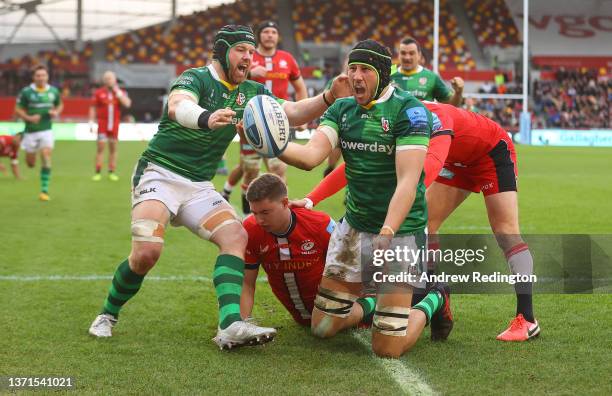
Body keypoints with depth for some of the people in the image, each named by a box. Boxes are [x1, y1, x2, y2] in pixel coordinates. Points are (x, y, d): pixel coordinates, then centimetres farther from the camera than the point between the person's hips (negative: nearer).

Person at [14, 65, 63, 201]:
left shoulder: (53, 91, 0)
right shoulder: (26, 92, -8)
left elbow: (60, 105, 17)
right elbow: (18, 110, -2)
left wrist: (56, 112, -6)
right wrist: (29, 118, -19)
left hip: (46, 130, 0)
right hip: (30, 131, 0)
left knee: (46, 158, -17)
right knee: (30, 163, 10)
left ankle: (44, 190, -11)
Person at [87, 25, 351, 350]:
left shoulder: (251, 92, 9)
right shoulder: (196, 78, -12)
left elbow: (293, 113, 2)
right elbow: (177, 107, -34)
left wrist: (329, 97, -16)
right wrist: (206, 118, -57)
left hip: (199, 186, 7)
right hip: (159, 173, -6)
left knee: (235, 235, -17)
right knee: (147, 252, -24)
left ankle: (230, 326, -28)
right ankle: (108, 315, 3)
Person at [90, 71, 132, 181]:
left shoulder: (120, 92, 5)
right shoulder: (98, 93, 1)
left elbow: (127, 104, -11)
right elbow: (93, 108, 3)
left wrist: (118, 92, -12)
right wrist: (91, 122, -3)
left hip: (114, 124, 2)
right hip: (102, 123, -2)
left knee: (113, 148, 6)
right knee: (100, 147, -6)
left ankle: (112, 172, 12)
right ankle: (97, 172, -3)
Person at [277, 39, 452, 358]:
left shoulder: (408, 110, -14)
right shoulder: (342, 109, 4)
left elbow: (407, 182, -22)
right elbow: (311, 155, -10)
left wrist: (387, 234, -34)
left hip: (401, 231, -6)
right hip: (354, 225, 6)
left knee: (387, 350, -6)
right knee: (322, 327, 8)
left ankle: (434, 302, 23)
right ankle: (372, 307, 38)